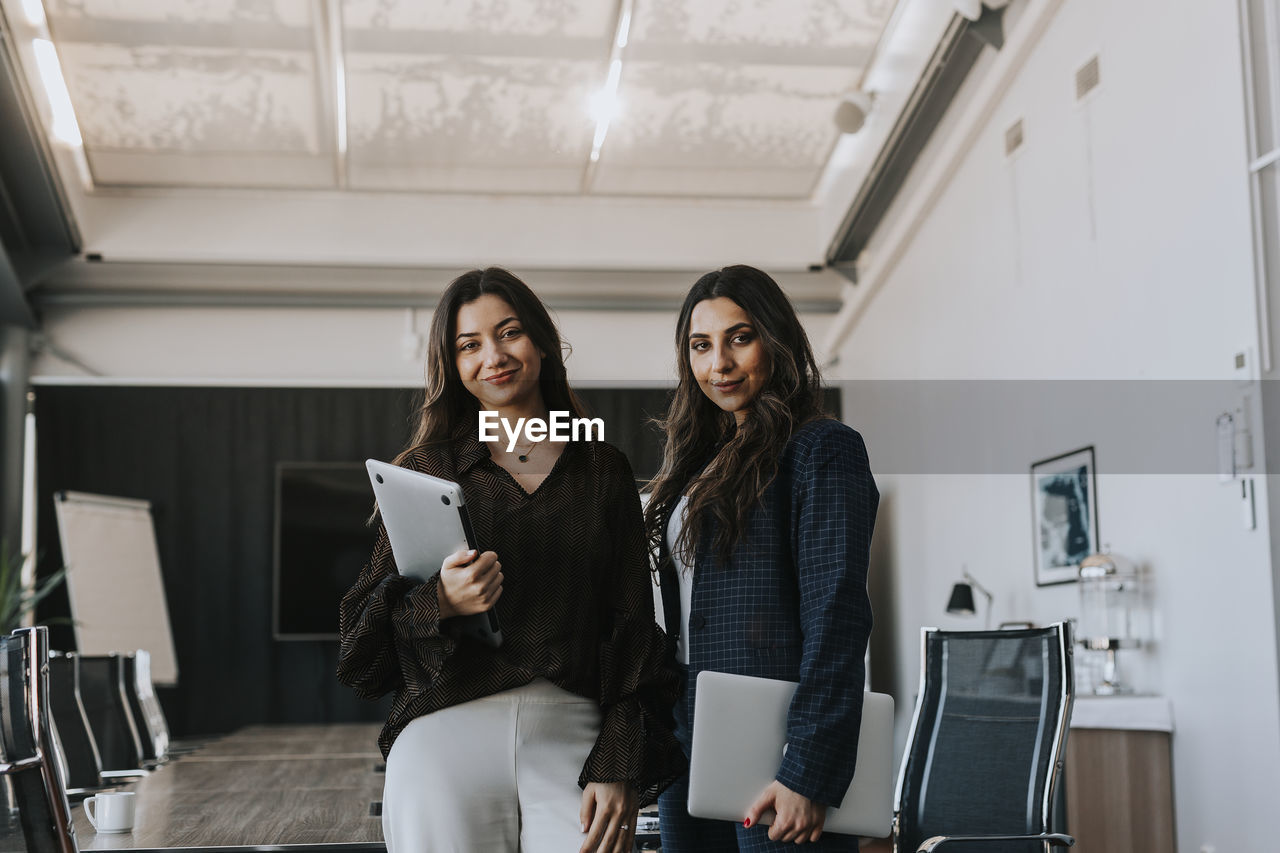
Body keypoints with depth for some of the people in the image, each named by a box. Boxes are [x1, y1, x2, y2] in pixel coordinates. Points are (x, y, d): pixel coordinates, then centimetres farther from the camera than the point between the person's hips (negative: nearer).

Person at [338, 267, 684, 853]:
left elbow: (633, 629, 6)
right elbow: (366, 628, 7)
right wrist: (439, 602, -14)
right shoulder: (426, 467, 10)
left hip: (573, 738, 0)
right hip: (447, 732, 0)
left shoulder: (604, 471, 11)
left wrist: (620, 770, -5)